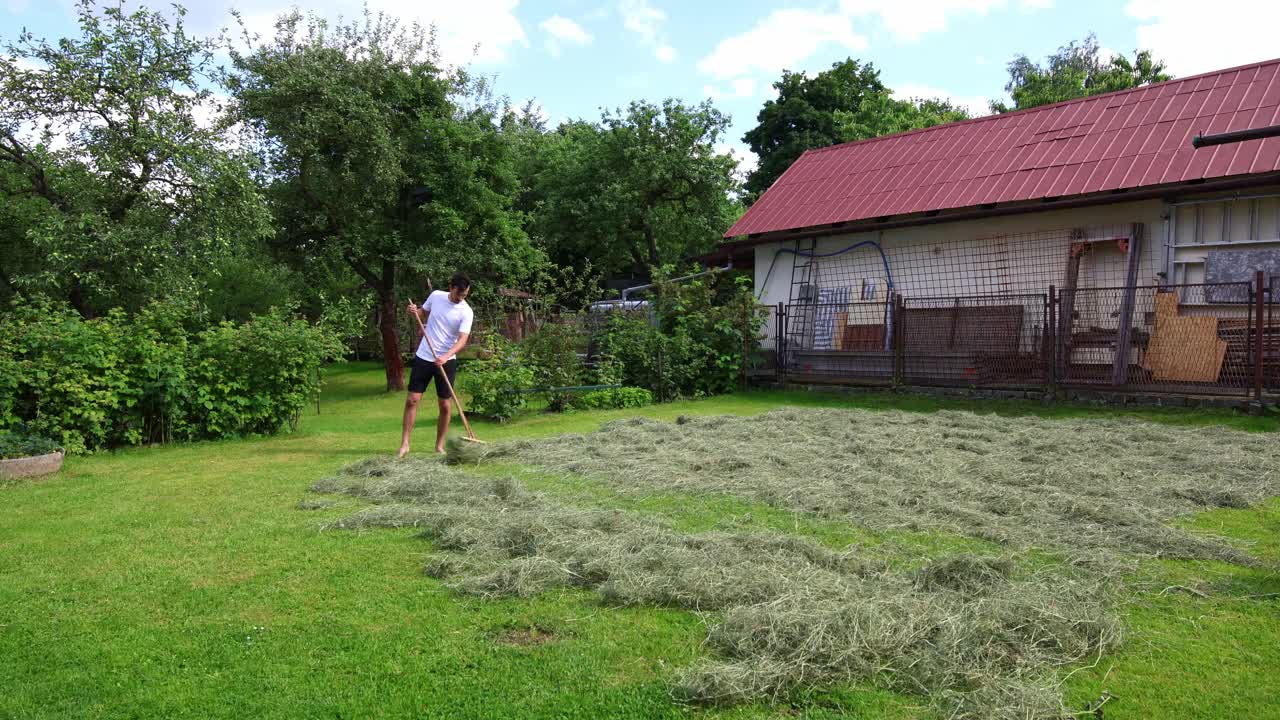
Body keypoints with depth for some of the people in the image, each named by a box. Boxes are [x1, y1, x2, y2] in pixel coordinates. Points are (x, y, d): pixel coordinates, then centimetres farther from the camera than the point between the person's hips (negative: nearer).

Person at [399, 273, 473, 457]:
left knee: (445, 405, 0)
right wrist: (415, 311, -5)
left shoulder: (466, 312, -11)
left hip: (446, 361, -2)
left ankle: (440, 445, 15)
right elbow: (424, 314, 18)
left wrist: (445, 357, -35)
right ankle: (405, 443, 4)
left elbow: (462, 339, -20)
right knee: (412, 399, -3)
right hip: (423, 357, 2)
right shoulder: (436, 296, -1)